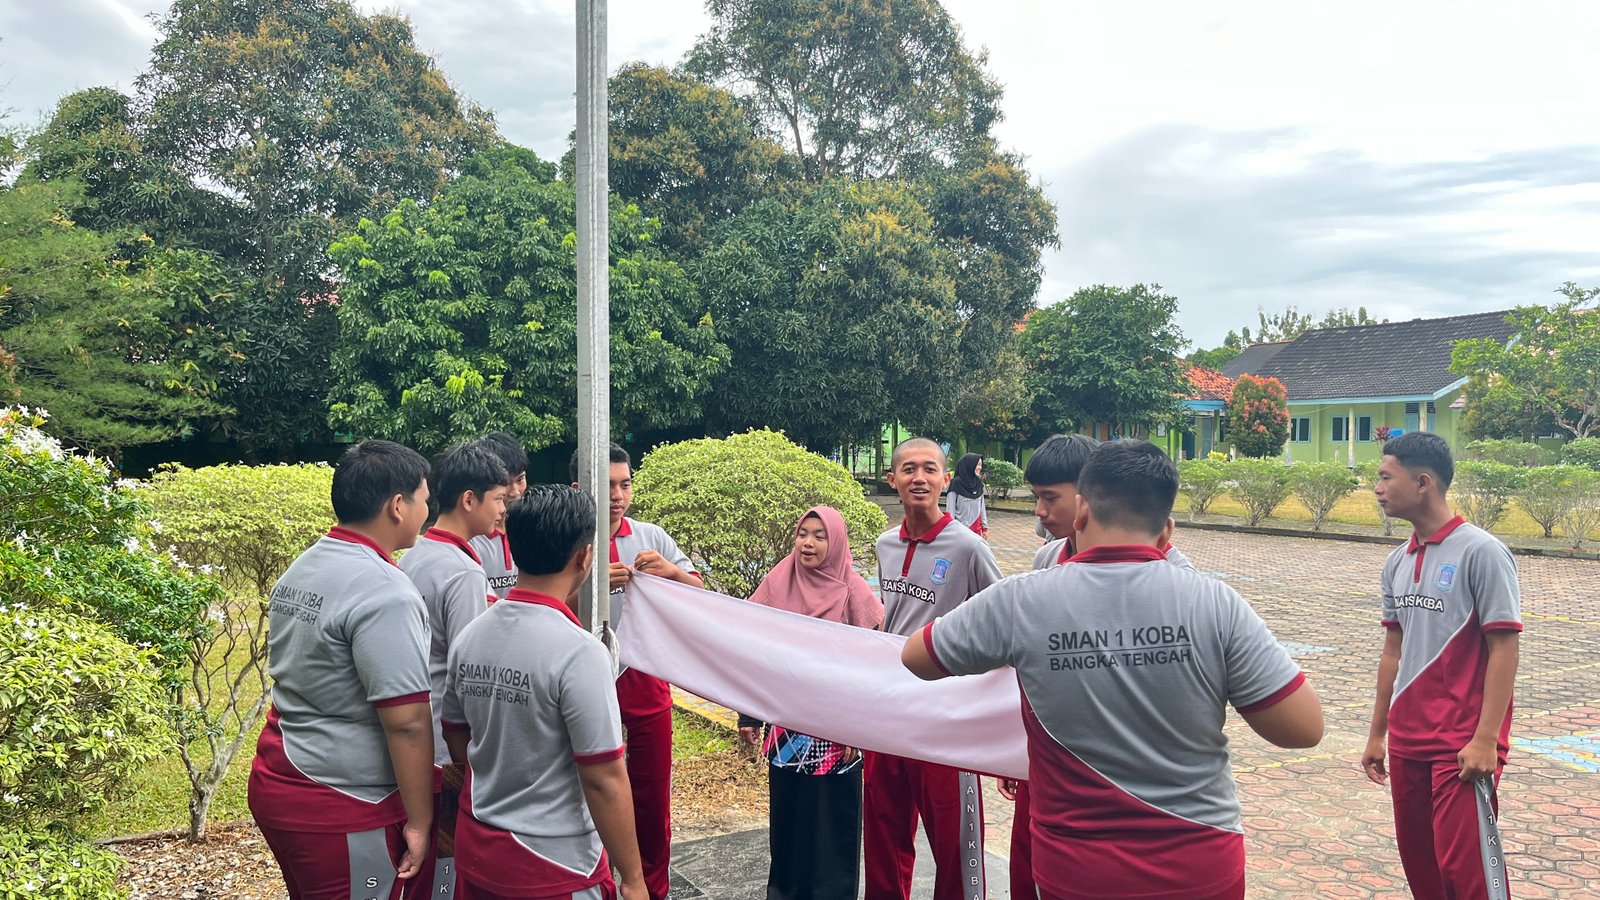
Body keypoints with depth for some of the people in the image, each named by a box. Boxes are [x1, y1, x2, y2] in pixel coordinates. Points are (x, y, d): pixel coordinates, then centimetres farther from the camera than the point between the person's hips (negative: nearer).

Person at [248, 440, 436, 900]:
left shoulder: (301, 569, 6)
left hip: (277, 781, 9)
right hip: (341, 811, -9)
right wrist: (419, 822, -13)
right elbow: (407, 722, -23)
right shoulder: (383, 592, -22)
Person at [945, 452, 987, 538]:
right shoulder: (956, 483, -9)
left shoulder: (978, 483, 7)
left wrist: (984, 527, 11)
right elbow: (950, 508, -8)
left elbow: (982, 506, 12)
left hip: (977, 529, 5)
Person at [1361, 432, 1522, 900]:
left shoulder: (1480, 551, -12)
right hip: (1406, 741, 7)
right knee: (1418, 861, 14)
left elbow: (1504, 649, -13)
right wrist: (1377, 734, 16)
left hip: (1463, 746, -7)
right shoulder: (1397, 562, 8)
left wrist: (1485, 740, -18)